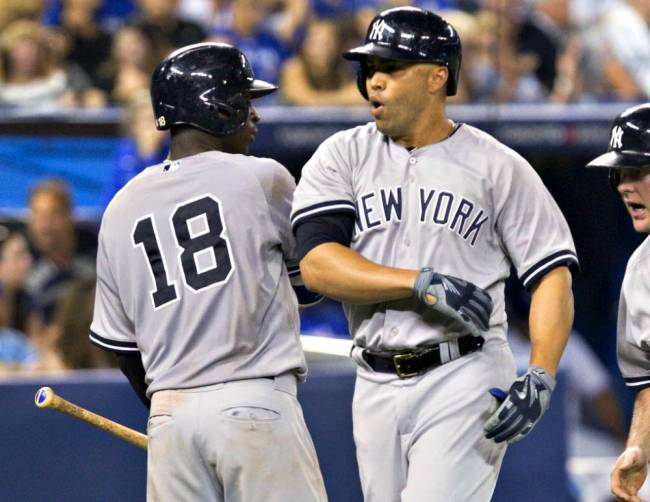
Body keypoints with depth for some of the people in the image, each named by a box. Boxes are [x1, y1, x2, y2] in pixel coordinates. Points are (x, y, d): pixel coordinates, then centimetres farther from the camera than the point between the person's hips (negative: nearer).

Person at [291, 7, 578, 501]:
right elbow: (317, 265, -8)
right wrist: (422, 284, -21)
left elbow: (553, 275, -2)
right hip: (377, 385, 4)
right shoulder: (341, 156, 5)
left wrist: (539, 378, -17)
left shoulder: (496, 166, 0)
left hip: (465, 379, -4)